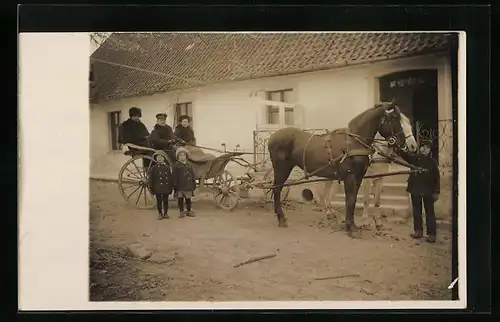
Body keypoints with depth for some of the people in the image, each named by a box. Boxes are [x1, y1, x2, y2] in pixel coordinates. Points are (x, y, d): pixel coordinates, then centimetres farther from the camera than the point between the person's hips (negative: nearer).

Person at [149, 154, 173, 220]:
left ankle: (165, 213, 20)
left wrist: (170, 187, 3)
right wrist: (152, 188, -4)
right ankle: (160, 214, 16)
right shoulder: (154, 168, -1)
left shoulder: (167, 167, 5)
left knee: (165, 201, 8)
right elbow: (152, 178, -1)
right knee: (159, 201, 5)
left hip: (166, 188, 1)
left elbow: (170, 178, 7)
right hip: (158, 188, -1)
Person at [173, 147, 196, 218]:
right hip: (180, 186, -3)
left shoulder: (189, 165, 9)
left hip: (188, 186, 3)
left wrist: (194, 185, 9)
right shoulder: (176, 166, 0)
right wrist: (175, 186, -7)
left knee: (188, 199, 9)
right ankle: (181, 212, 12)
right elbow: (175, 177, -3)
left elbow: (192, 176, 12)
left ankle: (189, 211, 20)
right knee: (180, 199, 3)